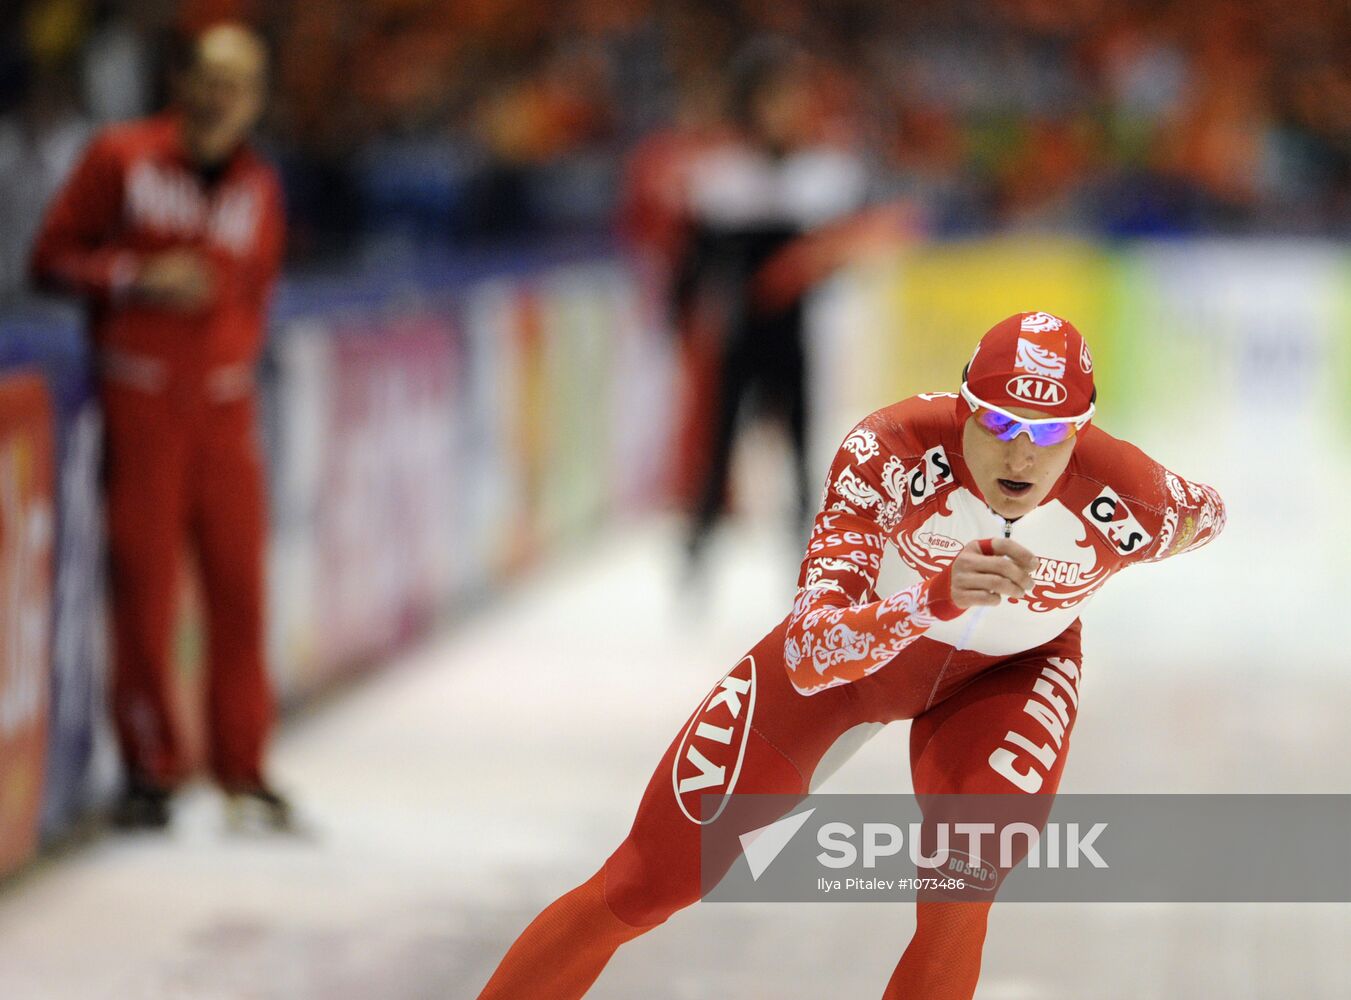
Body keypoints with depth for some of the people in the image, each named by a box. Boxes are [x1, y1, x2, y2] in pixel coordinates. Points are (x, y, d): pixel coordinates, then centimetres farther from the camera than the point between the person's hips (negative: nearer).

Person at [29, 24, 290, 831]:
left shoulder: (259, 187, 10)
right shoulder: (123, 159, 0)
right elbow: (54, 257, 1)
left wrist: (237, 355, 7)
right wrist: (139, 279, -12)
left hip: (225, 406, 3)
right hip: (140, 400, -3)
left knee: (238, 583, -1)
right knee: (144, 585, -4)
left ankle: (243, 767, 8)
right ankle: (151, 768, 7)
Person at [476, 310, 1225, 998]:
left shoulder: (1126, 498, -30)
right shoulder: (890, 452, -36)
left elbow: (1204, 514, -4)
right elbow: (809, 654, -44)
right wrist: (939, 595, -58)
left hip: (1008, 672, 1)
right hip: (856, 648, -1)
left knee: (955, 905, -25)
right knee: (637, 890, -1)